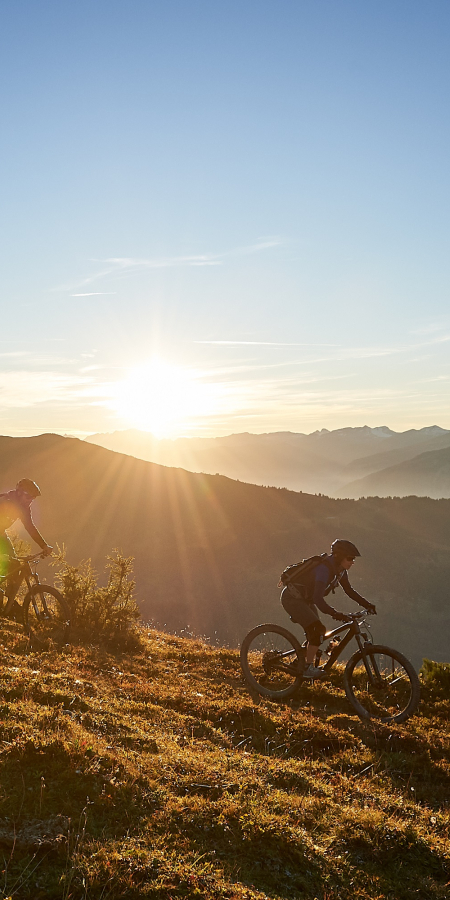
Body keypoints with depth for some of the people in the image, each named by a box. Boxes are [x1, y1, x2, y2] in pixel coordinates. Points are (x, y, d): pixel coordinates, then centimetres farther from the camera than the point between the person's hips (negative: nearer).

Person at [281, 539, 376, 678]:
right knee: (317, 630, -18)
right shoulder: (324, 569, -31)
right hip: (292, 598, -9)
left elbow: (349, 590, 9)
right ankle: (308, 668, -9)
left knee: (316, 632, 8)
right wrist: (335, 614, -50)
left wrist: (367, 605, 0)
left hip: (305, 600, 9)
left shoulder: (339, 569, -3)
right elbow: (318, 599, -40)